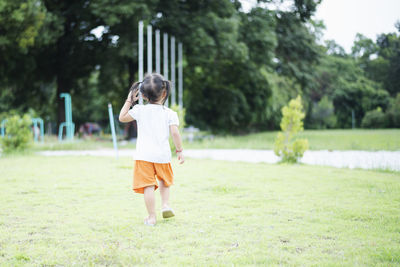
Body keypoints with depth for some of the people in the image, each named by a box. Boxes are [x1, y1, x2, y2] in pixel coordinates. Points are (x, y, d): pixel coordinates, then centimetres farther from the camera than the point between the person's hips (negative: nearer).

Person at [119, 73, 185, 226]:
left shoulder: (139, 110, 1)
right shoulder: (170, 113, 0)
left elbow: (122, 118, 13)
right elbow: (175, 133, -8)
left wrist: (129, 101, 18)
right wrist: (179, 151, 0)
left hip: (144, 155, -1)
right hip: (163, 155, 1)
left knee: (148, 186, -3)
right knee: (165, 181, 27)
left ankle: (151, 218, -2)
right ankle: (165, 204, 13)